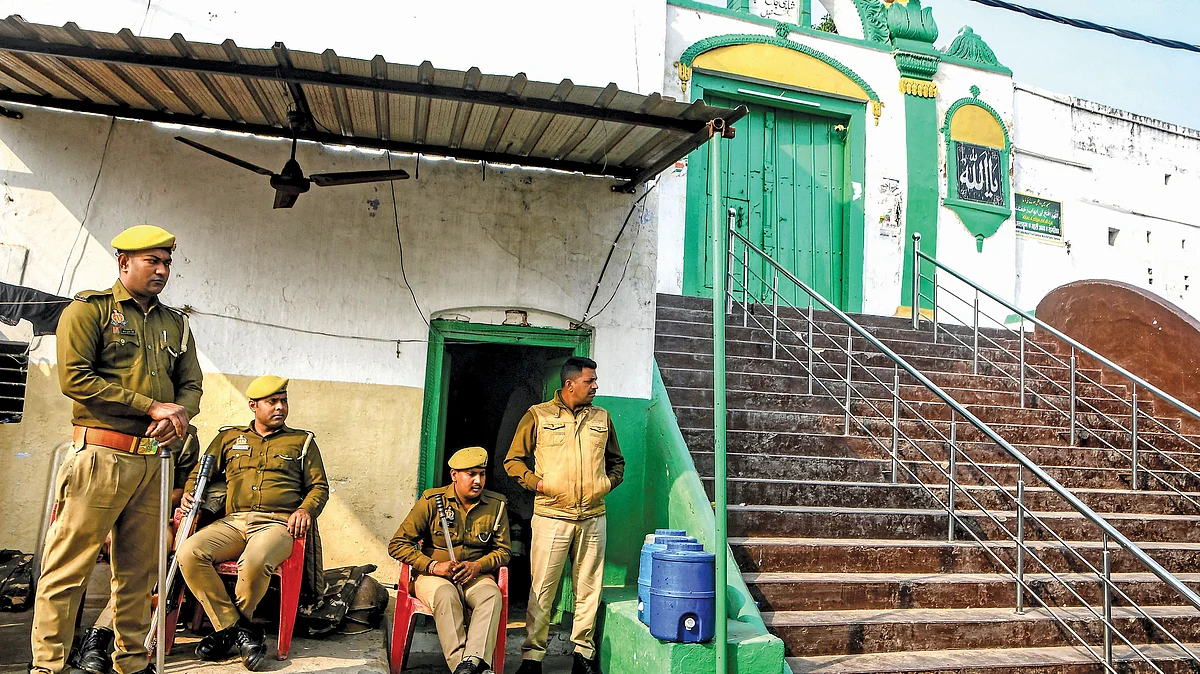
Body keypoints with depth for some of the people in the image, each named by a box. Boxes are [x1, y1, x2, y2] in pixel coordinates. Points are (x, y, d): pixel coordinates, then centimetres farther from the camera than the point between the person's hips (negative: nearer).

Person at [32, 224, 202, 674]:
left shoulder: (176, 323, 18)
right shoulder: (89, 310, 1)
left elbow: (192, 384, 16)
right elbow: (74, 378, -10)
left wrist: (180, 413, -8)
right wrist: (152, 407, -12)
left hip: (153, 461, 5)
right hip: (102, 455, -5)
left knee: (138, 570, 10)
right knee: (69, 566, -3)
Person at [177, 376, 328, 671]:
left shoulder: (302, 441, 18)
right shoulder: (229, 437, 23)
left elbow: (319, 486, 15)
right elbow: (200, 473, 23)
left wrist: (306, 509, -6)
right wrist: (188, 494, 0)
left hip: (278, 523, -3)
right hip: (233, 521, 3)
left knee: (254, 561, -36)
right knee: (190, 552, -28)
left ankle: (228, 627, -5)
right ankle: (235, 627, -15)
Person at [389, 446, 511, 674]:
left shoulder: (496, 505, 5)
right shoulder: (432, 501, -2)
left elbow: (503, 550, 10)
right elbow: (397, 544, -2)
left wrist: (477, 566, -10)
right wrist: (433, 566, -14)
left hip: (476, 577, 2)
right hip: (434, 576, -2)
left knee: (492, 596, -32)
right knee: (445, 595, -36)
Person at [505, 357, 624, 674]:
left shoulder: (602, 418, 12)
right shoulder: (538, 415, 2)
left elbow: (617, 462, 22)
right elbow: (513, 460, 5)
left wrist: (606, 485, 6)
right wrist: (538, 483, -7)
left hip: (593, 517, 3)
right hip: (551, 515, -3)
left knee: (589, 588, 7)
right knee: (542, 588, 0)